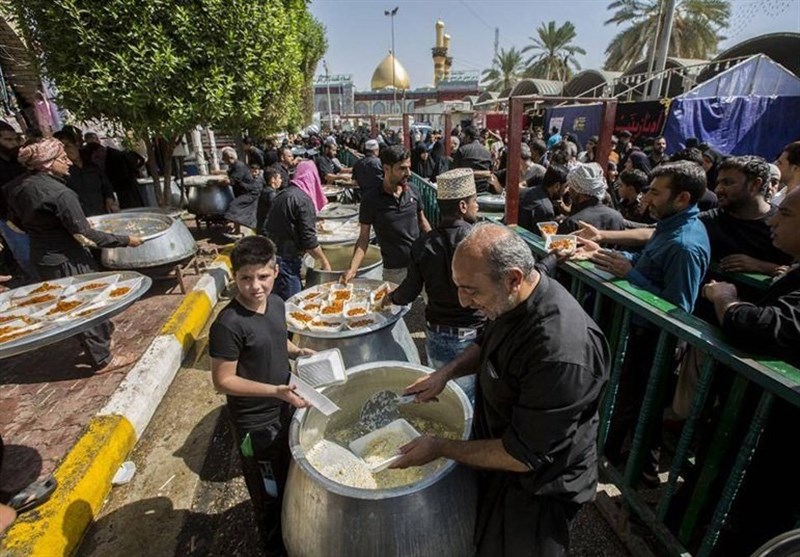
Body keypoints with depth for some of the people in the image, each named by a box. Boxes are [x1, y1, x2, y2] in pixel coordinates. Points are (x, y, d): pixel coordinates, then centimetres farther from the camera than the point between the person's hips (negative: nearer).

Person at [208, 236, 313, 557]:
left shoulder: (276, 303, -7)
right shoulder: (228, 325, -29)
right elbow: (223, 381, -23)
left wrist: (298, 352, -6)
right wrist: (275, 391, -30)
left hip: (285, 409, 7)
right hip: (255, 422, -7)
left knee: (290, 477, 29)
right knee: (268, 491, 18)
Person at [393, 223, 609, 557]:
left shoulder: (561, 353, -39)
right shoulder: (514, 301, -12)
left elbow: (523, 456, -29)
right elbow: (489, 347, 9)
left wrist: (440, 448, -20)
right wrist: (446, 372, -7)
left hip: (535, 489, -7)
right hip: (498, 455, 7)